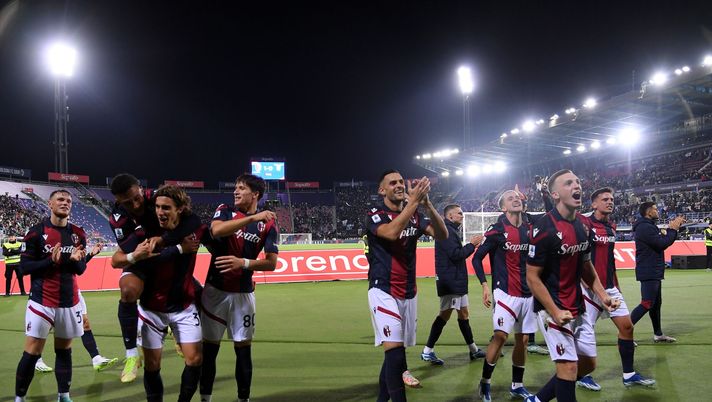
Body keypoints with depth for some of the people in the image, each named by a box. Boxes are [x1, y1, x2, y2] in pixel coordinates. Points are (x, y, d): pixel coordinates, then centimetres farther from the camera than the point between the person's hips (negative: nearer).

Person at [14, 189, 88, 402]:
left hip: (69, 301, 4)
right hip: (41, 301, -4)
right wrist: (50, 261, -23)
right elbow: (24, 267, -8)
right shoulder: (36, 232, -6)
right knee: (32, 352, -1)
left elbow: (81, 269, 8)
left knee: (64, 350, 12)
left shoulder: (78, 234, 5)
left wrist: (75, 260, -14)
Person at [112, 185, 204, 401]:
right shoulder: (147, 231, -16)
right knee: (152, 365, 6)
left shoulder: (195, 228, -15)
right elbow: (116, 259, -14)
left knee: (195, 360, -3)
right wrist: (135, 256, -36)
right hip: (152, 308, 0)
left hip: (184, 306, 1)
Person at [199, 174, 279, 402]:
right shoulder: (225, 211, 0)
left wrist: (243, 263, -21)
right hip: (215, 290, 0)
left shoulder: (268, 224, -1)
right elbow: (216, 230, -24)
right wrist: (253, 218, -28)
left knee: (243, 348, 6)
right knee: (209, 346, 6)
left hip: (243, 293, 0)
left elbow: (271, 263, -5)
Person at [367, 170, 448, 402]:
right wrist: (414, 201, -29)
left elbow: (442, 235, -6)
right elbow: (391, 232, -27)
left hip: (408, 293, 6)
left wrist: (426, 204, -19)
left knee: (394, 351, 12)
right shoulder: (375, 215, -6)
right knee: (395, 351, -17)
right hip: (383, 291, -5)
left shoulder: (415, 215, 9)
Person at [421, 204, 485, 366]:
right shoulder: (446, 231, -14)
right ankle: (428, 351, -3)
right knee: (445, 314, -8)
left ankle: (473, 349, 23)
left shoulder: (452, 231, 19)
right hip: (450, 281, -11)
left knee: (463, 313, 14)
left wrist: (471, 245, 6)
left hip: (457, 280, 11)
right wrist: (472, 244, -11)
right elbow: (456, 254, -20)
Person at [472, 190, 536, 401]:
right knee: (500, 336, -13)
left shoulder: (530, 229, 6)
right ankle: (485, 382, 5)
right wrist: (484, 285, -12)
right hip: (505, 293, -5)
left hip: (528, 293, 5)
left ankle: (517, 385, 25)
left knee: (522, 340, 10)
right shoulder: (497, 231, -9)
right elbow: (477, 258, -4)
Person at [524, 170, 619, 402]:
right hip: (552, 308, -8)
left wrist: (602, 295, 9)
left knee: (588, 363, 14)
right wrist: (554, 312, -20)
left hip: (577, 308, 8)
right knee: (568, 366, -9)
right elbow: (532, 277, -16)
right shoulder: (544, 228, -18)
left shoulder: (582, 226, 6)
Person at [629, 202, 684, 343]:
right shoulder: (645, 227, -17)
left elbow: (664, 240, 17)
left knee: (656, 303, 16)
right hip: (648, 273, -11)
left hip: (654, 272, 11)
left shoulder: (649, 226, 16)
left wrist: (672, 228, 5)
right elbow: (662, 243, -21)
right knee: (647, 304, -11)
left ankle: (658, 334, 26)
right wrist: (673, 229, -9)